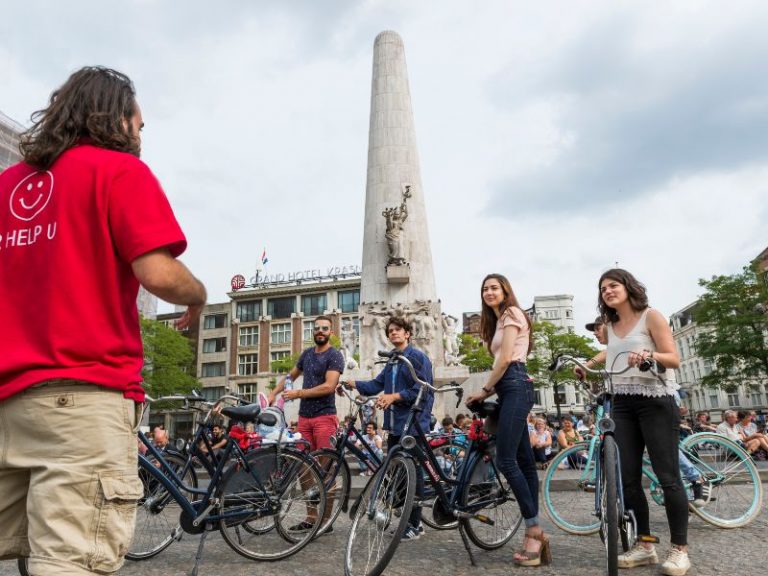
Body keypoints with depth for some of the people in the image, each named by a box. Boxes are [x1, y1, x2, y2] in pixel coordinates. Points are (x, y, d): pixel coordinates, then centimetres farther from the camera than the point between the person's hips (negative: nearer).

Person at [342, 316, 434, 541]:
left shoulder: (418, 357, -5)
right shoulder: (391, 362, 20)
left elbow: (421, 390, -13)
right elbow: (376, 385, 11)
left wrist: (394, 396, -20)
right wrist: (353, 383, -3)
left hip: (413, 423, -8)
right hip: (394, 424, 8)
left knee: (412, 472, -3)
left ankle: (414, 524, 7)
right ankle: (407, 519, 21)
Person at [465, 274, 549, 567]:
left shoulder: (511, 313, -2)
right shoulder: (498, 320, 25)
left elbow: (505, 359, -11)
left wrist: (485, 390, -4)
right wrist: (489, 391, 9)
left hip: (515, 387, -10)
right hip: (512, 389, 10)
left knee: (506, 461, -14)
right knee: (524, 461, 6)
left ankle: (534, 530, -7)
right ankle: (534, 534, 9)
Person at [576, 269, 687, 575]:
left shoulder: (651, 316, -4)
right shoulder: (610, 325, 13)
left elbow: (674, 359, -9)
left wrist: (648, 355, -28)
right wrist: (588, 364, 23)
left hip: (656, 401, -6)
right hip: (623, 404, 6)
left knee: (667, 476, -4)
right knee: (628, 479, 2)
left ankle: (680, 549, 8)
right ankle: (644, 545, 13)